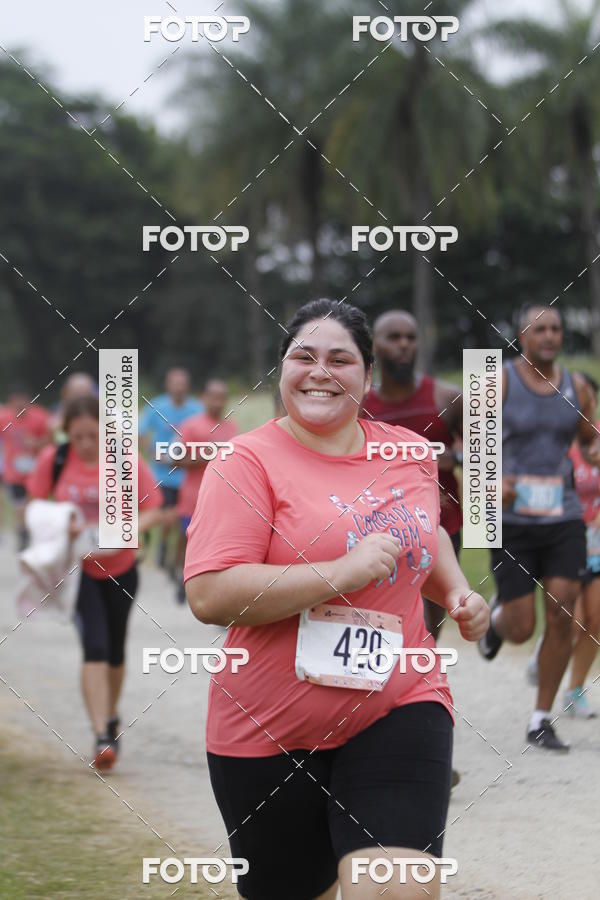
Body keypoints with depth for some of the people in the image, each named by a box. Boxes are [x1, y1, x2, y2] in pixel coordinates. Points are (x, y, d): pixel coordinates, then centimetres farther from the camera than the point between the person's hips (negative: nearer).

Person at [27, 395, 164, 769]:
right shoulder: (54, 460, -9)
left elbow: (152, 510, -8)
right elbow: (36, 504, 2)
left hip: (120, 567, 2)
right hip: (76, 567, -2)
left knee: (115, 651, 16)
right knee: (94, 647, -16)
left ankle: (112, 716, 41)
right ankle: (102, 736, -18)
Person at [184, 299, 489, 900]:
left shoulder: (410, 454, 8)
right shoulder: (248, 462, -8)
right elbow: (209, 596, -20)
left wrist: (456, 591, 11)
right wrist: (344, 572, -23)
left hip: (400, 710, 2)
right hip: (270, 732, -2)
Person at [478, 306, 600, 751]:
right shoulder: (499, 381, -5)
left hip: (564, 518, 3)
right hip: (513, 519, -3)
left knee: (562, 616, -8)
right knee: (521, 630, -3)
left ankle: (542, 720, 4)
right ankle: (497, 616, 37)